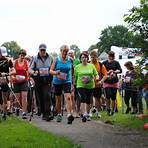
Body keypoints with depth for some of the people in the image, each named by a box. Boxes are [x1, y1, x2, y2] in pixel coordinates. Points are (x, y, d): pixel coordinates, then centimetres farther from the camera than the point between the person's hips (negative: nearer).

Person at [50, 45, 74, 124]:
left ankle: (69, 115, -27)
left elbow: (72, 70, 14)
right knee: (58, 99, 10)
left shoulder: (70, 60, 2)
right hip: (57, 81, 1)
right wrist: (56, 73, -22)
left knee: (68, 97, -18)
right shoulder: (56, 60, -2)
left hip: (67, 81, -1)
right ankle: (59, 114, 27)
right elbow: (51, 70, -1)